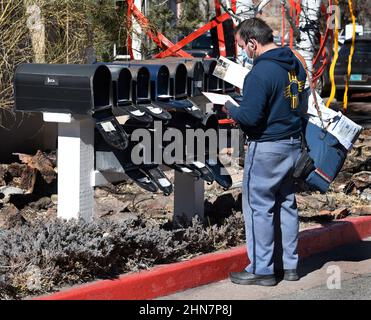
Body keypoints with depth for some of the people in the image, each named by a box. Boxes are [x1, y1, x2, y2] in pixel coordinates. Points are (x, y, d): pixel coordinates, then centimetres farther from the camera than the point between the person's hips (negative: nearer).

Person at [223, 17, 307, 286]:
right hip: (293, 143, 9)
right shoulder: (295, 64, 7)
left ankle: (262, 269, 6)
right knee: (286, 204, 15)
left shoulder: (261, 73, -21)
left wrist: (230, 109, -3)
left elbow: (250, 116, -23)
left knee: (258, 207, 1)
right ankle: (289, 265, 22)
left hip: (267, 148, -9)